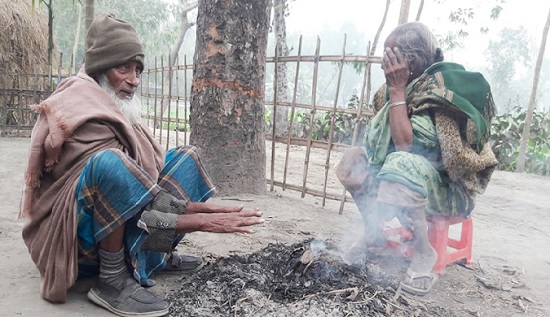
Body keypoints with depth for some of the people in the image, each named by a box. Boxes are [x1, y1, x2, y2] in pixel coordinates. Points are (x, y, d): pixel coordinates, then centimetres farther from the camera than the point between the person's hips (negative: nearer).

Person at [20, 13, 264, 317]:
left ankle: (158, 255, 2)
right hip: (79, 234, -9)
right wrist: (204, 221, -27)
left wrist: (203, 207, -10)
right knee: (111, 163, -39)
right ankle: (112, 280, -22)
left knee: (186, 157, 7)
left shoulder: (112, 105, 5)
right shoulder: (83, 114, -21)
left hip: (120, 219, 9)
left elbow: (148, 169, 1)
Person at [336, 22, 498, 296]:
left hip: (448, 185, -8)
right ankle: (374, 232, 7)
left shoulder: (443, 89, -21)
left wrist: (397, 89, -25)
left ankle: (424, 252, -16)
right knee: (351, 159, -4)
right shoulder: (409, 85, 2)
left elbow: (405, 145, -30)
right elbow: (381, 138, 4)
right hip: (409, 169, 8)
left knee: (401, 166, -37)